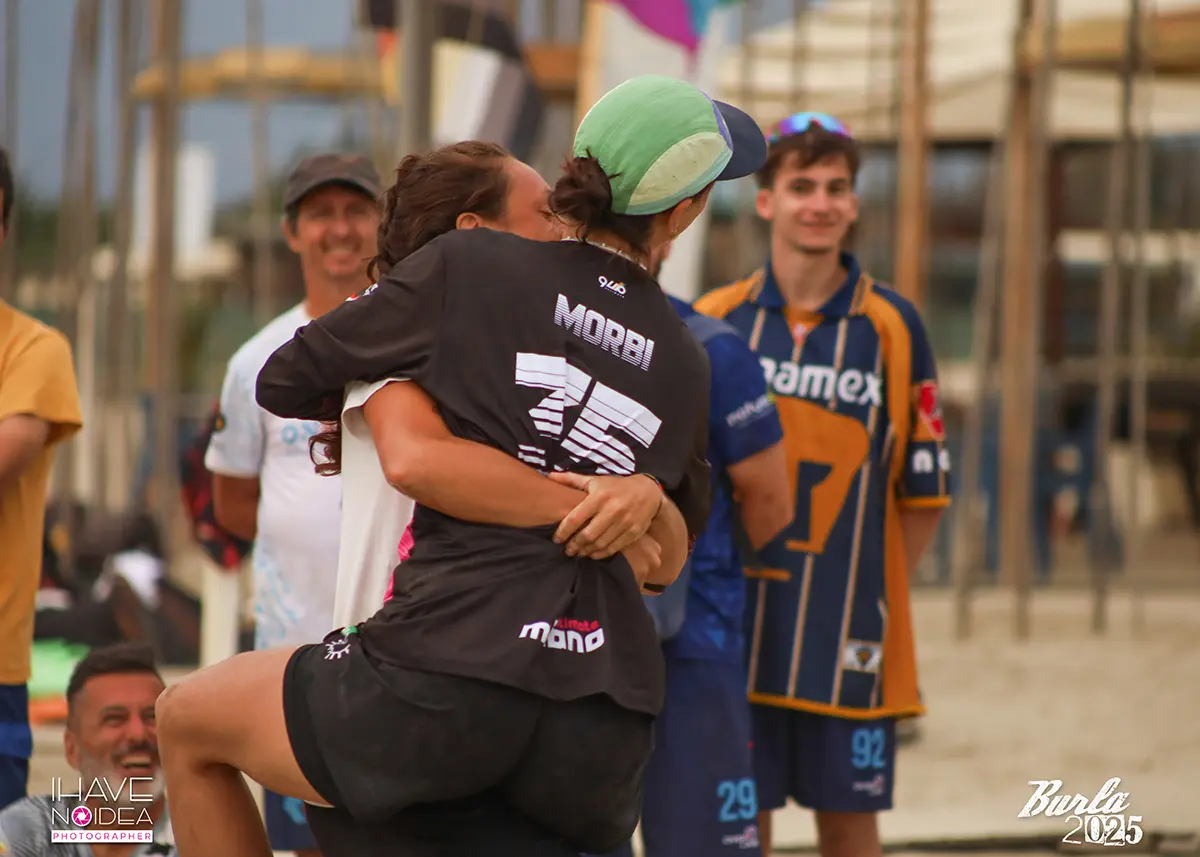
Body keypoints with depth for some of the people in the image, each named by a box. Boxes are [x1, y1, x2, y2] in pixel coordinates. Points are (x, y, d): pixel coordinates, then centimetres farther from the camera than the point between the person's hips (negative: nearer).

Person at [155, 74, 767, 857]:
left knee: (185, 722, 19)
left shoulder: (470, 265, 2)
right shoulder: (685, 365, 14)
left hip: (450, 684, -4)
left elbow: (285, 383, 10)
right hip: (608, 729, 4)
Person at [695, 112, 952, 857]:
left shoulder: (893, 327, 1)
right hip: (734, 628, 1)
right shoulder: (713, 323, 4)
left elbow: (924, 488, 4)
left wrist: (875, 595, 0)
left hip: (849, 642, -1)